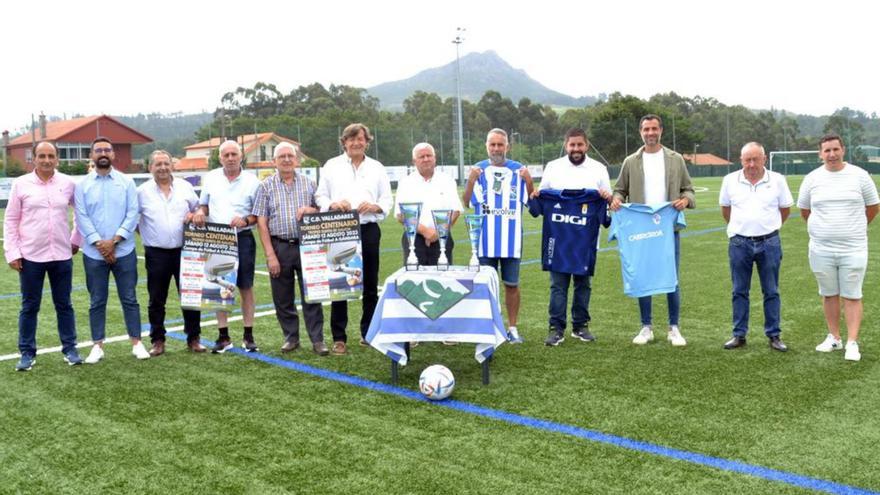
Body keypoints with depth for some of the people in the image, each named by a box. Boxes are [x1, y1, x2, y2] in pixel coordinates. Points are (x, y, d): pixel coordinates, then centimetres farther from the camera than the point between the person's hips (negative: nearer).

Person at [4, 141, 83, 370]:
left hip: (62, 255, 1)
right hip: (30, 257, -1)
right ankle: (27, 353, 17)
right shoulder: (21, 184, -1)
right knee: (29, 306, 7)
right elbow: (10, 221, 2)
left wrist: (76, 240, 11)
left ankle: (70, 349, 19)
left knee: (64, 304, 9)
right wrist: (12, 253, -3)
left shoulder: (68, 183, 2)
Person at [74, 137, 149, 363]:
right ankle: (97, 346, 16)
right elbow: (82, 218, -3)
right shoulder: (83, 185, 4)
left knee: (129, 299, 5)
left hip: (124, 251, 0)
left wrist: (114, 241, -13)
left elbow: (132, 214, -4)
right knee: (97, 301, 7)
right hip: (94, 253, 1)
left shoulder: (126, 182, 3)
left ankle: (136, 342, 14)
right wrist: (100, 244, -12)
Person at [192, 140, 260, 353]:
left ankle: (248, 336, 11)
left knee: (246, 287, 2)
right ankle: (223, 336, 13)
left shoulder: (251, 180, 1)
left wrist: (246, 220, -17)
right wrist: (199, 212, -5)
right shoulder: (211, 178, 9)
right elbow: (203, 204, 17)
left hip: (242, 238, -2)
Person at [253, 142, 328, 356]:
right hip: (279, 246, 0)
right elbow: (262, 223, 0)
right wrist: (270, 255, -7)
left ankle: (317, 339, 5)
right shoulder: (266, 186, 4)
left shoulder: (309, 184, 8)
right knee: (282, 297, 7)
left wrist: (311, 210, -11)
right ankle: (291, 337, 21)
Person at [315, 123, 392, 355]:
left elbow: (387, 200, 10)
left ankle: (368, 333, 20)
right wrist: (333, 204, -14)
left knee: (370, 285, 7)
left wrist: (374, 207, -11)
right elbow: (320, 196, 6)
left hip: (368, 229, 2)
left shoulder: (377, 168, 13)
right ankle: (338, 338, 4)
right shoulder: (331, 166, 9)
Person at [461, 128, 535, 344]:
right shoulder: (478, 170, 3)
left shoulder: (518, 170, 4)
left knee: (512, 284, 7)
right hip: (485, 239, 0)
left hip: (511, 239, 1)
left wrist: (528, 181, -15)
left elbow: (532, 201, 1)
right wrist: (470, 180, -22)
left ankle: (512, 328, 18)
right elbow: (466, 201, -7)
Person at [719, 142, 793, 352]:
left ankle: (774, 335, 14)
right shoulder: (730, 180, 1)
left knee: (771, 292, 6)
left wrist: (769, 227, 13)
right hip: (739, 243, 1)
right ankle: (739, 335, 15)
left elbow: (785, 209, 11)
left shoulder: (777, 180, -1)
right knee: (739, 291, 7)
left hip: (769, 242, -1)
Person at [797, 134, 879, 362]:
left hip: (853, 249, -2)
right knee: (829, 294, 11)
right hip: (821, 249, 2)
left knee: (852, 296, -1)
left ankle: (852, 343, 3)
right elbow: (804, 210, 16)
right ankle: (834, 337, 23)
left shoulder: (859, 175, -1)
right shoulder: (812, 179, 3)